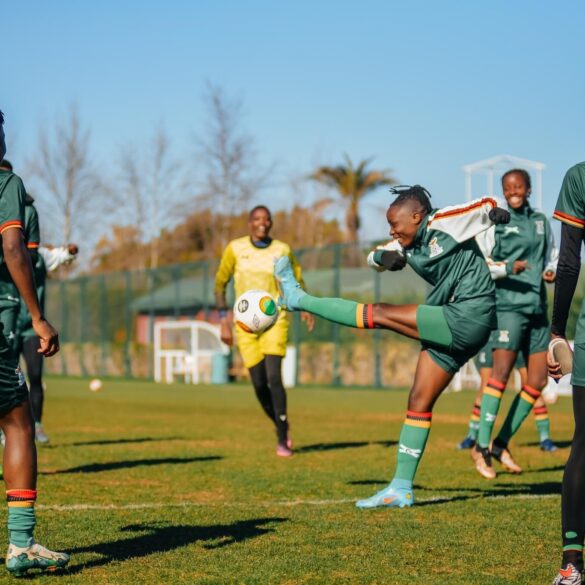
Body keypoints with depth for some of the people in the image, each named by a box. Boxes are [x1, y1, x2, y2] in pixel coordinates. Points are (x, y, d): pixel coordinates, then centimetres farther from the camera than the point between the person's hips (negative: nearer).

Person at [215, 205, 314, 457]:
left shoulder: (282, 250, 2)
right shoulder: (235, 248, 1)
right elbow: (220, 283, 8)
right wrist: (224, 320, 0)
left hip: (275, 320, -1)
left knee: (274, 377, -17)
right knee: (259, 383, -1)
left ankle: (282, 440, -9)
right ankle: (281, 427, 25)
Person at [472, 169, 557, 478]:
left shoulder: (541, 221, 16)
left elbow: (553, 255, 26)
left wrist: (552, 271, 4)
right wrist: (508, 268, -18)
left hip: (538, 307, 6)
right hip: (509, 305, -6)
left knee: (538, 381, 3)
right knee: (501, 372, -16)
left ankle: (502, 444, 12)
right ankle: (481, 447, -12)